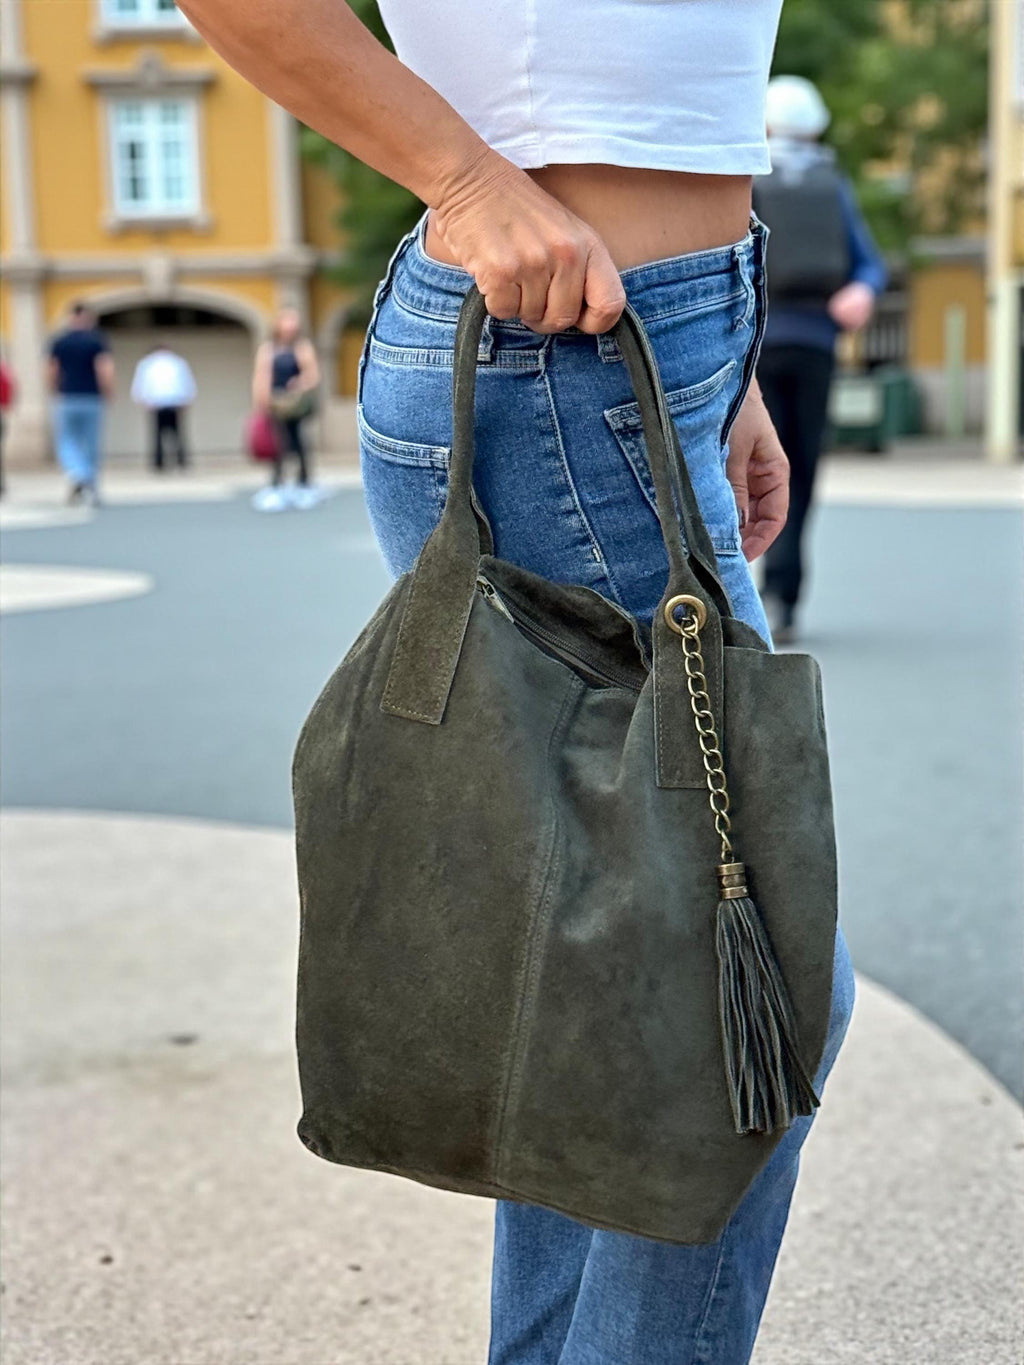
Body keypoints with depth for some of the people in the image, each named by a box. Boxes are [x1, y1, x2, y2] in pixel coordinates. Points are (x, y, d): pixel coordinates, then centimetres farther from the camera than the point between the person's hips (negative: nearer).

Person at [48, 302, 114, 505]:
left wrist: (55, 393, 20)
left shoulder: (59, 341, 3)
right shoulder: (97, 340, -3)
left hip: (66, 399, 1)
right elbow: (105, 370, -13)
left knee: (67, 443, 6)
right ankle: (92, 491, 11)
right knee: (91, 446, 9)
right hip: (92, 400, 0)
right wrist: (108, 393, 0)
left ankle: (76, 475, -22)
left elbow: (53, 374, 5)